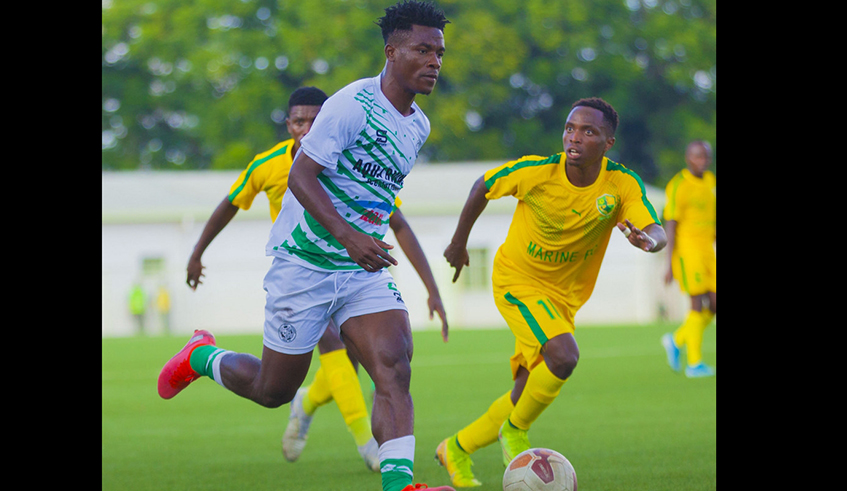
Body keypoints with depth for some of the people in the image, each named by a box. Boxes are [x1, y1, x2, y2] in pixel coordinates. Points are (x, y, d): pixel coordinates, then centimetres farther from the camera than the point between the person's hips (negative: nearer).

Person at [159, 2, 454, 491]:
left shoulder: (418, 126, 8)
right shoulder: (352, 105, -17)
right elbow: (301, 176, -22)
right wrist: (348, 238, -32)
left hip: (365, 268, 6)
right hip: (304, 264, -6)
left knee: (395, 366, -18)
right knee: (273, 390, 6)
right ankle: (202, 357, 36)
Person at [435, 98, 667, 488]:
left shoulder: (622, 185, -17)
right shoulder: (535, 172, -21)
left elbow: (656, 232, -28)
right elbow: (483, 187, -3)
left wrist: (649, 240, -53)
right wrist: (459, 243, 7)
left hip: (564, 296, 4)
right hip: (517, 280, -4)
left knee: (525, 396, 8)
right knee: (563, 354, -29)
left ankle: (456, 449, 32)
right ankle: (516, 432, -5)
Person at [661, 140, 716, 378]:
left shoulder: (709, 181, 13)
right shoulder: (678, 186, -10)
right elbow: (671, 226, -12)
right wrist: (670, 264, -15)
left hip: (706, 249, 8)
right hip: (686, 249, -8)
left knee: (714, 305, 2)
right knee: (698, 305, -9)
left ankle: (676, 340, 20)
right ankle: (694, 363, -2)